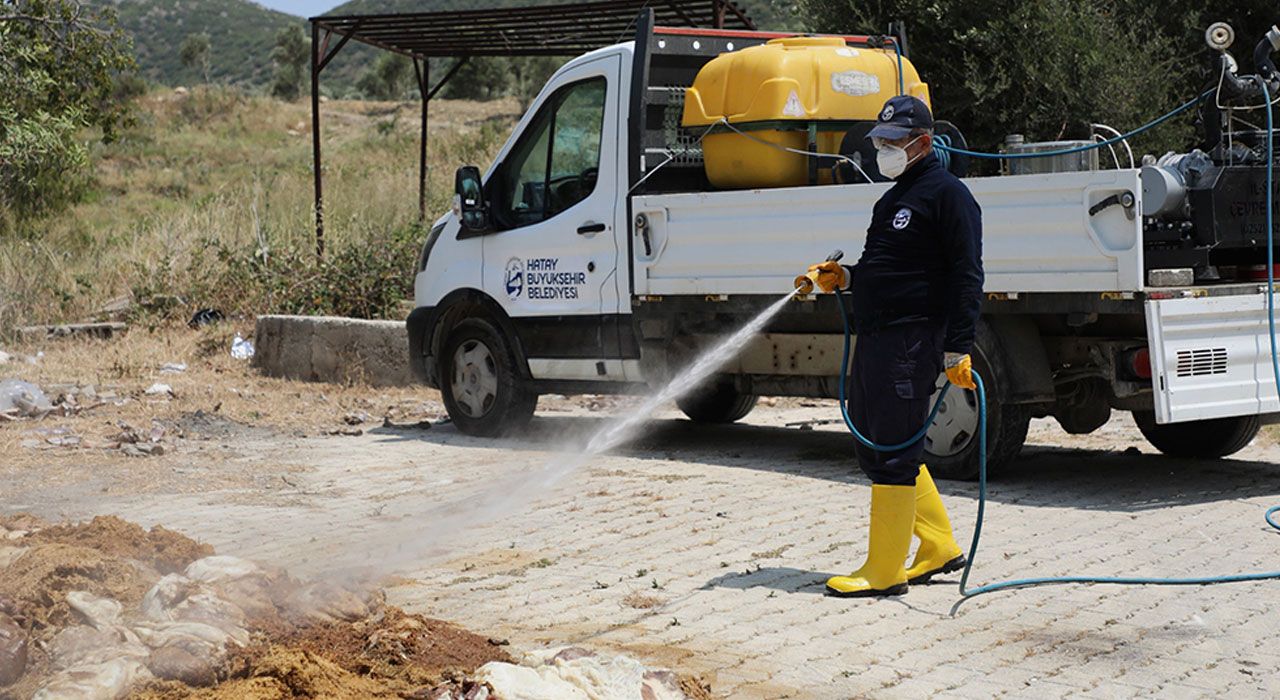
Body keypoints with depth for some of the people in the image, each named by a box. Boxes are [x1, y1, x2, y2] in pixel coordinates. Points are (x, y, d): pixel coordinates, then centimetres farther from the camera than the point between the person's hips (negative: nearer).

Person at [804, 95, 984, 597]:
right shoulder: (894, 198, 21)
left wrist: (958, 348, -20)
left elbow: (966, 277, -14)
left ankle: (884, 571, -1)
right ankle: (939, 547, 24)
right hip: (873, 339, 10)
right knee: (875, 450, 14)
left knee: (893, 456, -7)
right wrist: (845, 278, 11)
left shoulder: (947, 194, -8)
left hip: (912, 341, -10)